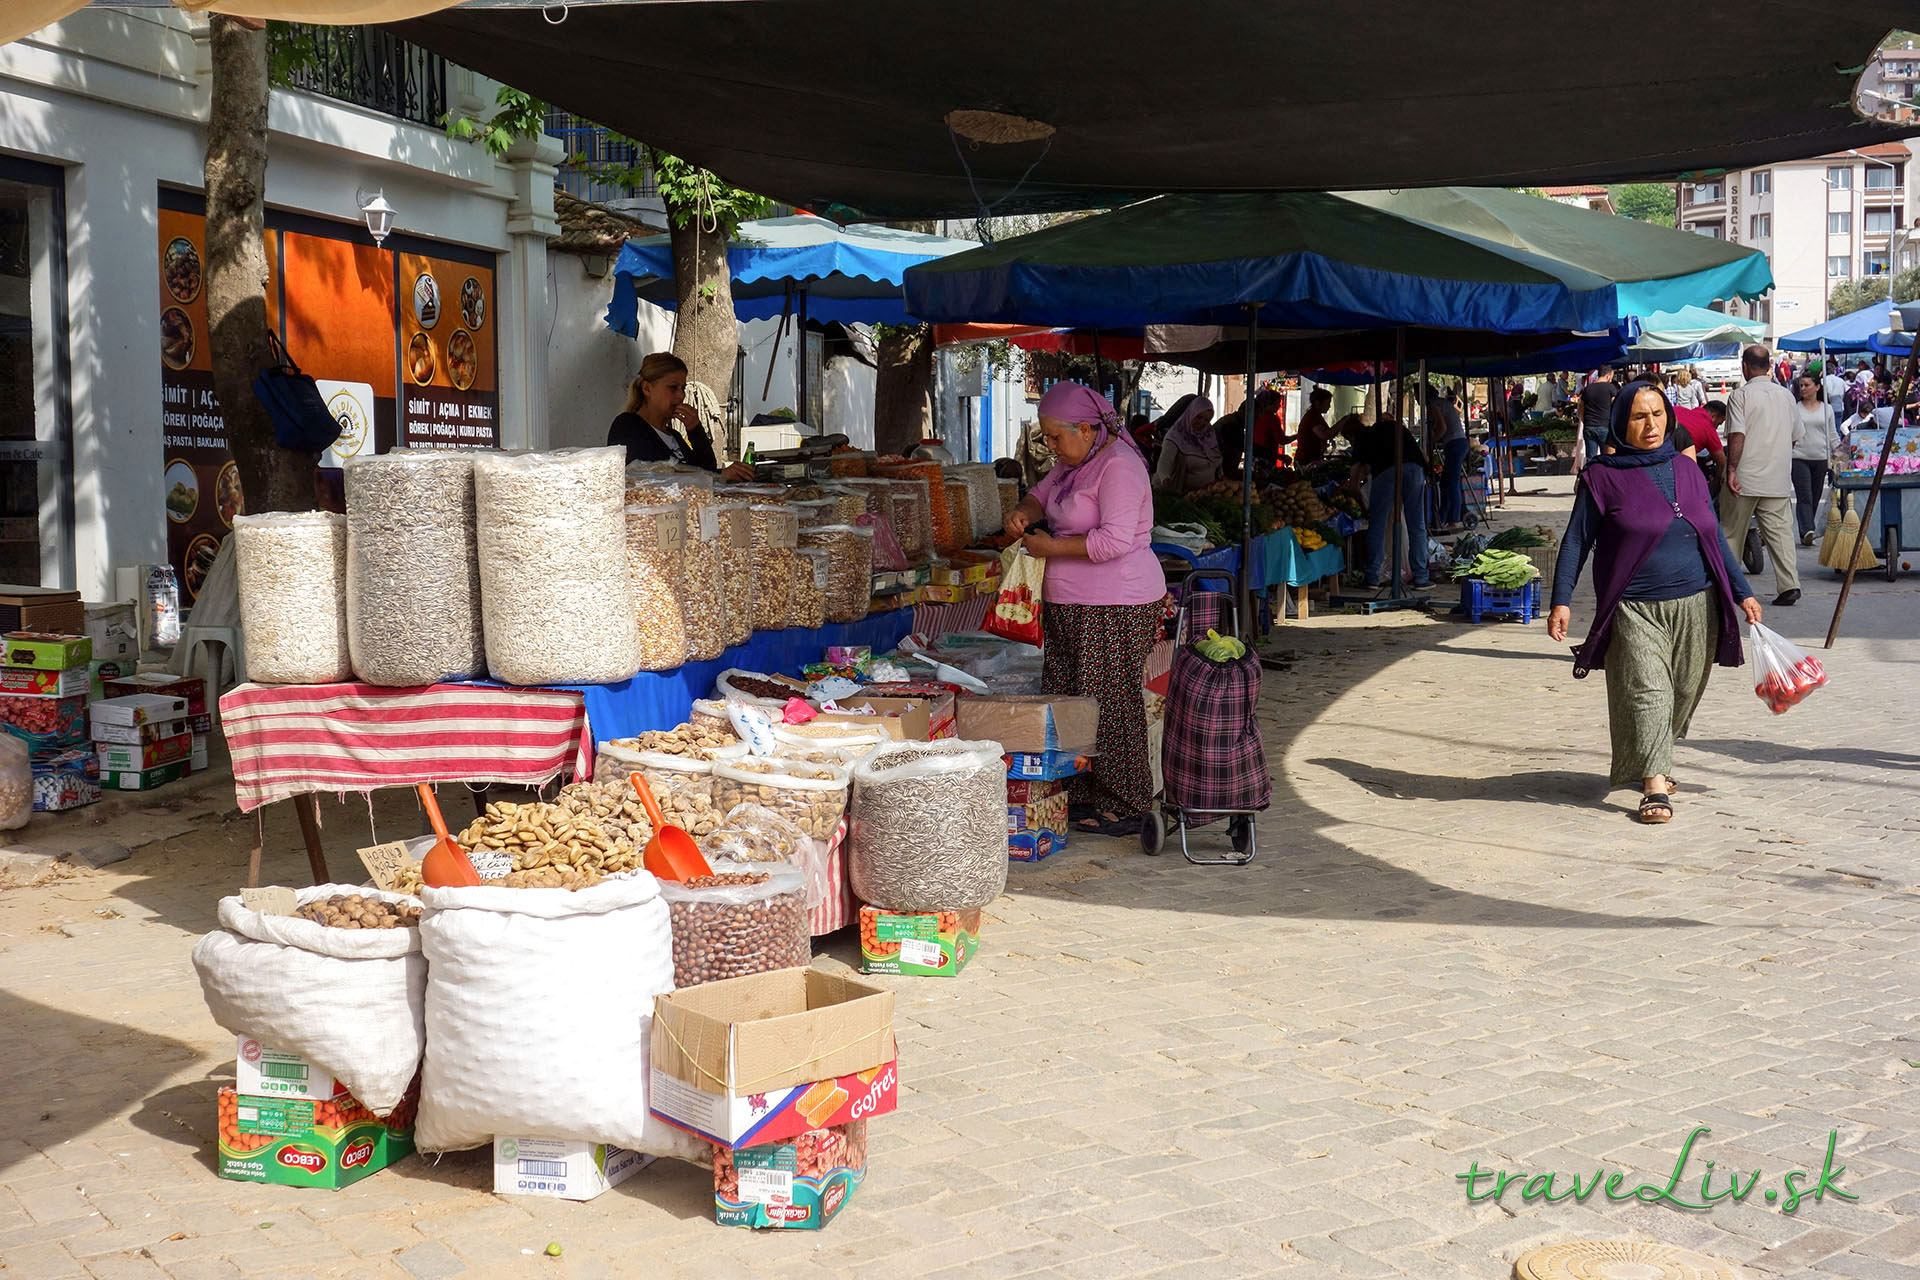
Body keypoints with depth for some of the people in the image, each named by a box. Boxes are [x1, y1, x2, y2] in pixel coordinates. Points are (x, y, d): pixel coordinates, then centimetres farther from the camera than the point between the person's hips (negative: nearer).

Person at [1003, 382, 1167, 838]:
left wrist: (1052, 548, -16)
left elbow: (1114, 540, -26)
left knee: (1110, 705, -4)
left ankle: (1124, 807, 5)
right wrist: (1024, 512, 5)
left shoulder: (1118, 467, -17)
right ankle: (1082, 795, 19)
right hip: (1070, 604, 10)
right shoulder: (1074, 462, 13)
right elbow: (1043, 493, 29)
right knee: (1066, 700, 10)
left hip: (1114, 608, -10)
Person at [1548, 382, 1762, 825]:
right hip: (1635, 609, -4)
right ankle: (1655, 787, -13)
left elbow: (1715, 536, 16)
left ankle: (1652, 763, 32)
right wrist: (1561, 601, -11)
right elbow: (1576, 540, -3)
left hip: (1695, 606, 5)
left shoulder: (1686, 470, 10)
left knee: (1683, 694, 12)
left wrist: (1742, 592, 14)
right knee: (1646, 692, -13)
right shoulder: (1603, 476, -3)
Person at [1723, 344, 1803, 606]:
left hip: (1745, 479, -4)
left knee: (1732, 534, 8)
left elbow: (1736, 436, -17)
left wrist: (1731, 470, -17)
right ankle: (1789, 584, -10)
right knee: (1780, 531, 1)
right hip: (1779, 479, 4)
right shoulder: (1786, 395, 9)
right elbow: (1794, 437, 16)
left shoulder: (1740, 395, -8)